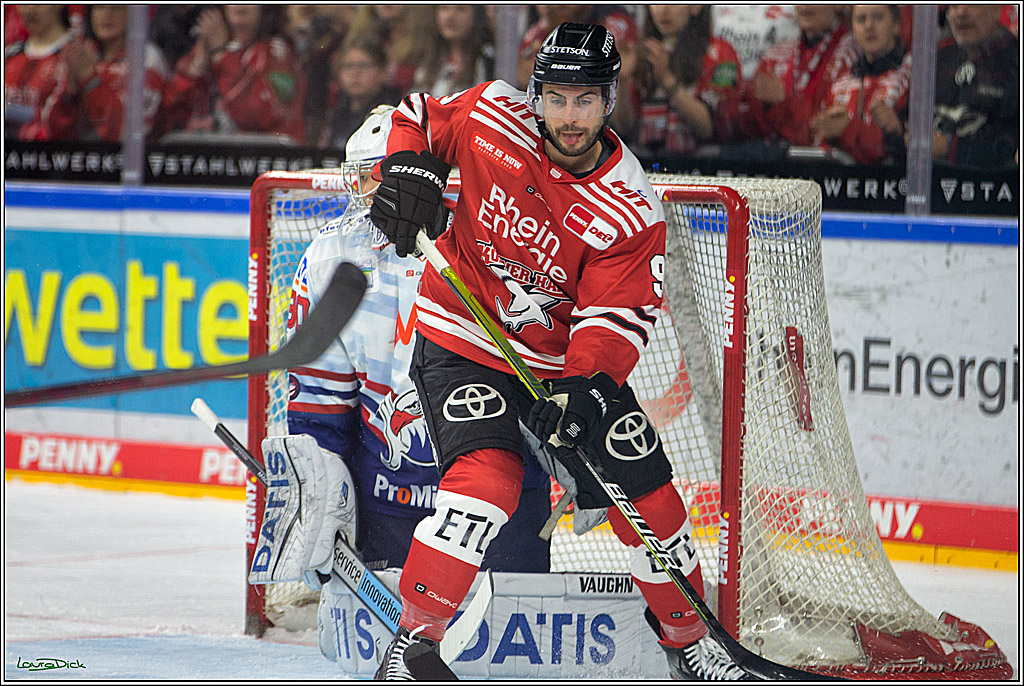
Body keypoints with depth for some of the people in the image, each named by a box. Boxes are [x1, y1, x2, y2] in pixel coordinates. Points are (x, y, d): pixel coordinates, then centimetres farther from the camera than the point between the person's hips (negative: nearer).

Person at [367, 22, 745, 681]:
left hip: (570, 360, 2)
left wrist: (586, 387, -35)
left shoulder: (631, 208, -15)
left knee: (647, 492, 3)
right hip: (462, 340, -2)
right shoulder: (491, 120, -14)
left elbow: (616, 316, -18)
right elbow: (420, 115, 5)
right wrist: (408, 168, -16)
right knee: (487, 478, -26)